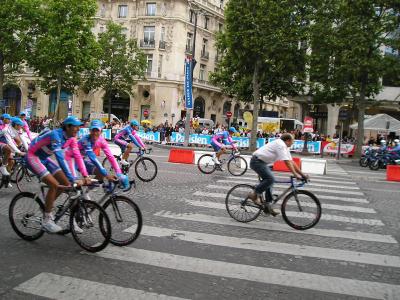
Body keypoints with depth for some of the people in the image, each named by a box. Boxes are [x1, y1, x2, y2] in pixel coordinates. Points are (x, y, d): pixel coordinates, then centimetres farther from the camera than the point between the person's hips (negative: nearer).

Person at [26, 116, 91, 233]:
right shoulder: (56, 135, -31)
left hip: (44, 158, 8)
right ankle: (46, 221, -10)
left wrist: (86, 176, -17)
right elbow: (61, 159, -39)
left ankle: (47, 206, 19)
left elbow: (78, 156, -8)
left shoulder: (71, 138, -7)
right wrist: (73, 180, -41)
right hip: (32, 156, -8)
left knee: (65, 183, -1)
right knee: (54, 185, -21)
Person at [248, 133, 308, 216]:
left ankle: (268, 206, 12)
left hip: (262, 162, 11)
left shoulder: (285, 147, 13)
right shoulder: (280, 145, -18)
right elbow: (287, 162, -24)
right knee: (270, 179, -22)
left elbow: (291, 162, 13)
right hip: (257, 161, -11)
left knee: (269, 180, 8)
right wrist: (296, 175, -24)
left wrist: (302, 174, 9)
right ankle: (254, 194, -8)